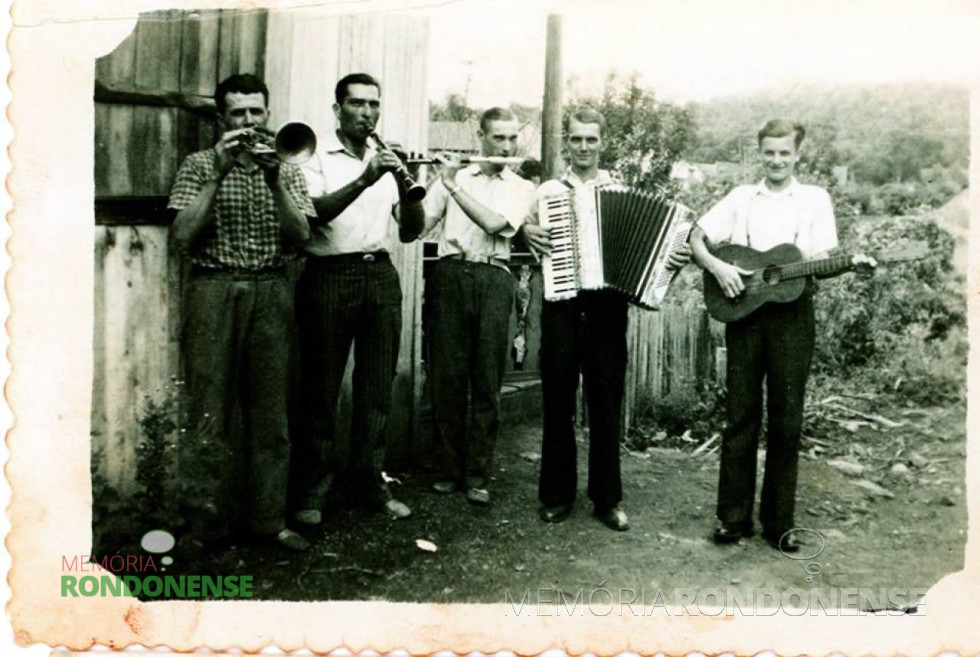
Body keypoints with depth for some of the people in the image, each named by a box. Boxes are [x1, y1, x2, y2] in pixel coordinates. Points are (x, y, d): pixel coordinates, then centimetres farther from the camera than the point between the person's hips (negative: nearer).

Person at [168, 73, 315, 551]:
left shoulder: (285, 170, 12)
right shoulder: (200, 165, 6)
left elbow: (299, 235, -1)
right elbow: (183, 236, -6)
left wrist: (274, 181, -13)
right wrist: (218, 175, -11)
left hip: (271, 293, 2)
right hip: (214, 291, -2)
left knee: (270, 409, 5)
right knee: (209, 409, -1)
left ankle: (270, 517, 15)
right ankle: (204, 523, 10)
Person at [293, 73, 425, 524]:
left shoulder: (388, 162, 16)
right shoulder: (317, 160, 4)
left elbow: (411, 232, 10)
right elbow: (317, 213, -15)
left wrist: (407, 186, -7)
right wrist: (364, 180, -25)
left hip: (380, 275, 4)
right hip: (330, 275, -4)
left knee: (377, 385, 6)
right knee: (322, 387, 0)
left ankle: (370, 482, 15)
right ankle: (313, 488, 9)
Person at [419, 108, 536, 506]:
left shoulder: (520, 188, 12)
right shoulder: (453, 177, 14)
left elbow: (494, 224, -8)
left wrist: (453, 186, -10)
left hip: (493, 281, 0)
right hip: (451, 274, 1)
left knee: (487, 380, -1)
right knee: (446, 376, 0)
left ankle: (478, 475, 6)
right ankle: (451, 468, 11)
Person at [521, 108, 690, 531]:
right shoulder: (548, 191, 10)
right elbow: (526, 229, 14)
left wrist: (674, 259, -10)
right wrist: (528, 233, -9)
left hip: (607, 306, 0)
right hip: (561, 305, 0)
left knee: (606, 402, 5)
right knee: (558, 401, 5)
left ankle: (607, 498, 15)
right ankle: (557, 495, 17)